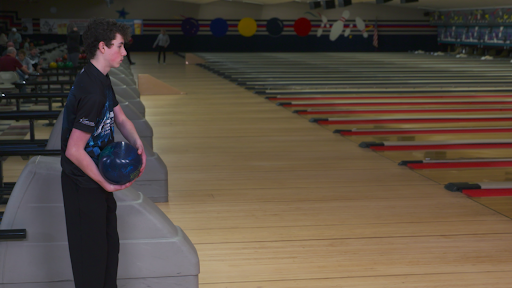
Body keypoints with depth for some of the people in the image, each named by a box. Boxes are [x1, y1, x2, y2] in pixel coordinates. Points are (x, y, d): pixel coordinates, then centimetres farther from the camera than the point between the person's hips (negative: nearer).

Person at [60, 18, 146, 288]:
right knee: (91, 254, 5)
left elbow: (120, 118, 14)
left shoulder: (101, 80, 3)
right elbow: (74, 151, -28)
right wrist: (106, 184, -19)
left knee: (109, 245, 22)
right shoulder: (92, 91, -28)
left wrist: (138, 144, -6)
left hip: (96, 181, 10)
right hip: (84, 187, -10)